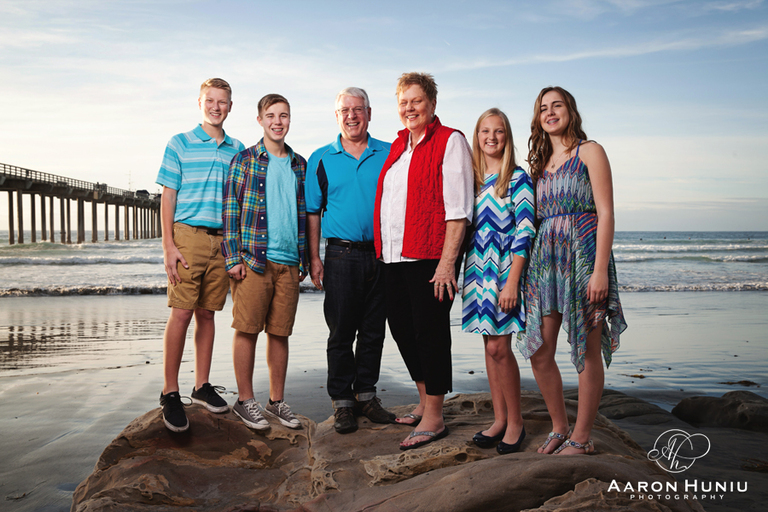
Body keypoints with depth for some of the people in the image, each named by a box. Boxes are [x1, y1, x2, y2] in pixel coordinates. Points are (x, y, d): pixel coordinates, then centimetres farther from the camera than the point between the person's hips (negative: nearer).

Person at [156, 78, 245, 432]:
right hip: (188, 235, -3)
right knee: (181, 313, -6)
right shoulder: (180, 144, 5)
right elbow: (168, 197, 1)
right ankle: (170, 393, 2)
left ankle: (202, 386, 18)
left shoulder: (237, 150, 14)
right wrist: (168, 246, -8)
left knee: (207, 313, 9)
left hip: (223, 240, 3)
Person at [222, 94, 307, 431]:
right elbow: (230, 209, -1)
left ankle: (277, 401, 18)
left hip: (288, 262, 4)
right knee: (247, 330, 0)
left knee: (280, 332, 8)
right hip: (253, 260, -4)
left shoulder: (299, 165, 15)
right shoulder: (245, 160, 3)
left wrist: (302, 261, 15)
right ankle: (245, 400, 12)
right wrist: (233, 257, -9)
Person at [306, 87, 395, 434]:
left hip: (382, 255, 2)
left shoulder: (389, 155, 7)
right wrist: (314, 258, 0)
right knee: (341, 332, 2)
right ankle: (342, 402, 13)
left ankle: (365, 395, 23)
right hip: (341, 254, -1)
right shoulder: (321, 159, 6)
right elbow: (312, 212, 7)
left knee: (373, 331, 9)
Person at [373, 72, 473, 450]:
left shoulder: (450, 142, -4)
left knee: (430, 331, -3)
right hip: (395, 256, 8)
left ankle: (434, 417, 8)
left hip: (431, 255, -8)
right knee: (401, 327, 13)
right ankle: (423, 401, 30)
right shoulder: (398, 146, 18)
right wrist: (383, 250, 16)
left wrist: (447, 262, -19)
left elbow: (458, 209, -12)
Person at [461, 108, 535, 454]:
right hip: (478, 269, 6)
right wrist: (462, 271, 12)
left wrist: (512, 281, -17)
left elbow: (524, 232, -11)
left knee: (499, 346, -6)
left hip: (505, 269, -6)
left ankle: (515, 422, 9)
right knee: (490, 345, 10)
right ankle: (499, 420, 19)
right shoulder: (473, 180, 13)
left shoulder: (517, 178, -5)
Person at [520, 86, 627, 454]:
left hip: (583, 252, -6)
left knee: (587, 352, 0)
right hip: (545, 258, 6)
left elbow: (605, 213, -7)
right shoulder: (540, 164, 19)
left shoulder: (589, 151, 2)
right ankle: (559, 429, 19)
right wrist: (522, 270, 10)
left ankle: (581, 438, 10)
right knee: (539, 354, 3)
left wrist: (600, 270, -16)